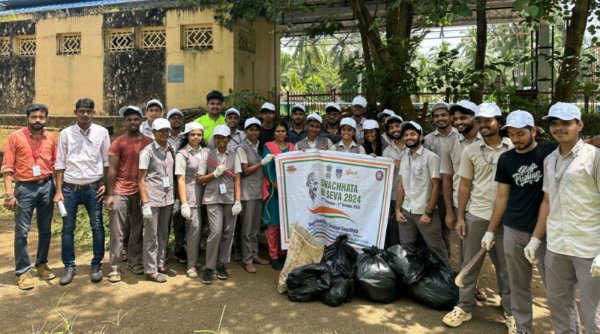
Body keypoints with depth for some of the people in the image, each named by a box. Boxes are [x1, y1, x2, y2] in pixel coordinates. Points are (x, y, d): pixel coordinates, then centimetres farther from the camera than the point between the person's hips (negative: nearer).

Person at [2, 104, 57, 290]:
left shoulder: (50, 138, 4)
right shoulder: (15, 137, -6)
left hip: (47, 186, 3)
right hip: (25, 188, -3)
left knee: (45, 229, 11)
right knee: (22, 231, 2)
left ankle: (41, 264, 26)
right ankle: (22, 271, 13)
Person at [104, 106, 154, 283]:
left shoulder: (149, 142, 5)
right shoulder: (118, 143, -2)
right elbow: (112, 170, -4)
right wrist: (109, 194, -8)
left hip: (141, 192, 3)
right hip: (121, 193, -3)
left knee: (137, 230, 11)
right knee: (117, 232, 1)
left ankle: (134, 262, 24)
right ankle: (114, 268, 8)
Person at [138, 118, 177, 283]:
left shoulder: (171, 150, 9)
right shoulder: (147, 151, -7)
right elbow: (141, 179, -9)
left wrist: (175, 197, 9)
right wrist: (145, 204, -15)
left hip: (168, 198, 6)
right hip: (152, 199, -6)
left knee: (163, 233, 14)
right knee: (151, 235, 3)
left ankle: (161, 265, 26)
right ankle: (150, 270, 14)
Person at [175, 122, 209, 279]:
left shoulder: (206, 151, 10)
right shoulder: (182, 154, -2)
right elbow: (181, 180, -5)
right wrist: (184, 204, -11)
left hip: (206, 193, 4)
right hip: (192, 195, -4)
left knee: (204, 229, 5)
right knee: (195, 229, -5)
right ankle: (191, 265, 9)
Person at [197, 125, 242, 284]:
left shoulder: (233, 156, 8)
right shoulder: (207, 155, 5)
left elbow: (237, 180, 3)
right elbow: (199, 179, 5)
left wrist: (238, 201, -4)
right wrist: (215, 174, -9)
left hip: (229, 198, 2)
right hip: (213, 198, -2)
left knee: (228, 232, 3)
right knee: (216, 232, -11)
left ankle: (221, 264, 20)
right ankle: (209, 267, 4)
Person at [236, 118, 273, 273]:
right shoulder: (242, 148, -6)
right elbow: (245, 171, -11)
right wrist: (263, 162, -18)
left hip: (259, 189, 6)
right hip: (248, 191, -6)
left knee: (256, 226, 13)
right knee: (247, 227, 0)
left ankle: (254, 255, 23)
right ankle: (247, 260, 8)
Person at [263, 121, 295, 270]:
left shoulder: (292, 147, 12)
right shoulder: (268, 146, -2)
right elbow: (267, 168, -10)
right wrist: (278, 187, -16)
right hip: (274, 189, -4)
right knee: (274, 223, -1)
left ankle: (283, 253, 21)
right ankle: (273, 256, 8)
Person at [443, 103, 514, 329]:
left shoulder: (513, 149, -1)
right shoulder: (470, 151, 3)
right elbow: (465, 186, 4)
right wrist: (460, 217, 1)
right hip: (476, 216, 1)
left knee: (506, 266, 11)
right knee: (470, 264, 10)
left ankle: (511, 311, 28)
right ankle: (464, 307, 24)